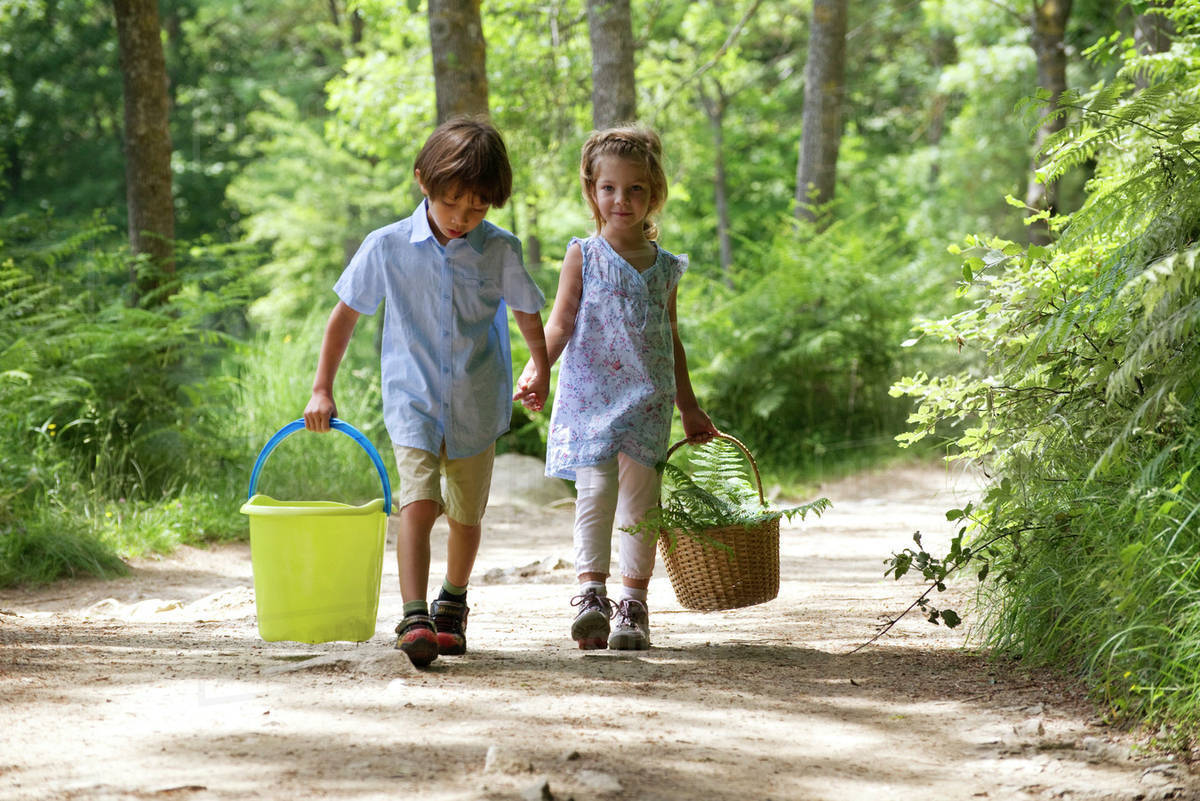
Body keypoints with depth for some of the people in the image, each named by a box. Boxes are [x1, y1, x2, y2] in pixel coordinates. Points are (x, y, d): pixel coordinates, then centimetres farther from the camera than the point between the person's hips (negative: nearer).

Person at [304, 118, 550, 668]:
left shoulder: (500, 251, -4)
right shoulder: (387, 247, -6)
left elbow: (527, 314, 13)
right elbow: (345, 315, 4)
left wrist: (540, 371, 7)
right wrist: (322, 389, 5)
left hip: (476, 408, 2)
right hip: (413, 402, -2)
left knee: (466, 515, 14)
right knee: (418, 504, -20)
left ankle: (452, 605, 38)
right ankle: (414, 620, -26)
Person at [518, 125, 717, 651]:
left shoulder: (663, 267, 12)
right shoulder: (583, 256, 4)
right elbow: (560, 323, -2)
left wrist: (690, 408, 24)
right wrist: (537, 365, -21)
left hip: (648, 401, 2)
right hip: (591, 395, -2)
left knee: (639, 496, -1)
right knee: (594, 491, -12)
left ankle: (632, 606, 2)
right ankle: (591, 593, -12)